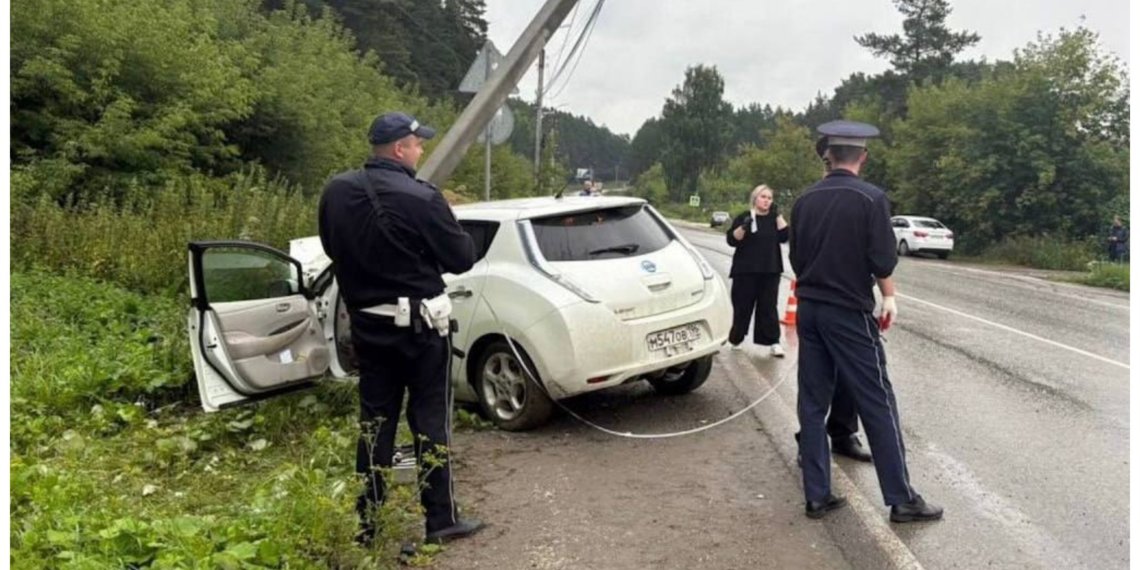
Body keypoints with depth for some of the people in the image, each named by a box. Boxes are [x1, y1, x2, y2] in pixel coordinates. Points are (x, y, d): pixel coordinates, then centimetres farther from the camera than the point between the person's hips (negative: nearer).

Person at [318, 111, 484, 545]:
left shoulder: (337, 191, 0)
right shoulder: (421, 198, -19)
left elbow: (332, 248, 15)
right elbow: (462, 258, -11)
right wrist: (426, 247, 9)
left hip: (367, 323, 6)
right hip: (418, 323, -5)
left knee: (374, 418, 13)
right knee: (430, 419, 5)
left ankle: (365, 521, 20)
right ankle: (441, 519, 13)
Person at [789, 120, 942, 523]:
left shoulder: (806, 200, 5)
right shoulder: (871, 198, -10)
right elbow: (883, 262, -11)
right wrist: (889, 297, 6)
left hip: (809, 309, 5)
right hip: (850, 312, -5)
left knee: (812, 403, 9)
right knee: (877, 404, 3)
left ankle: (817, 496, 13)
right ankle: (902, 499, 10)